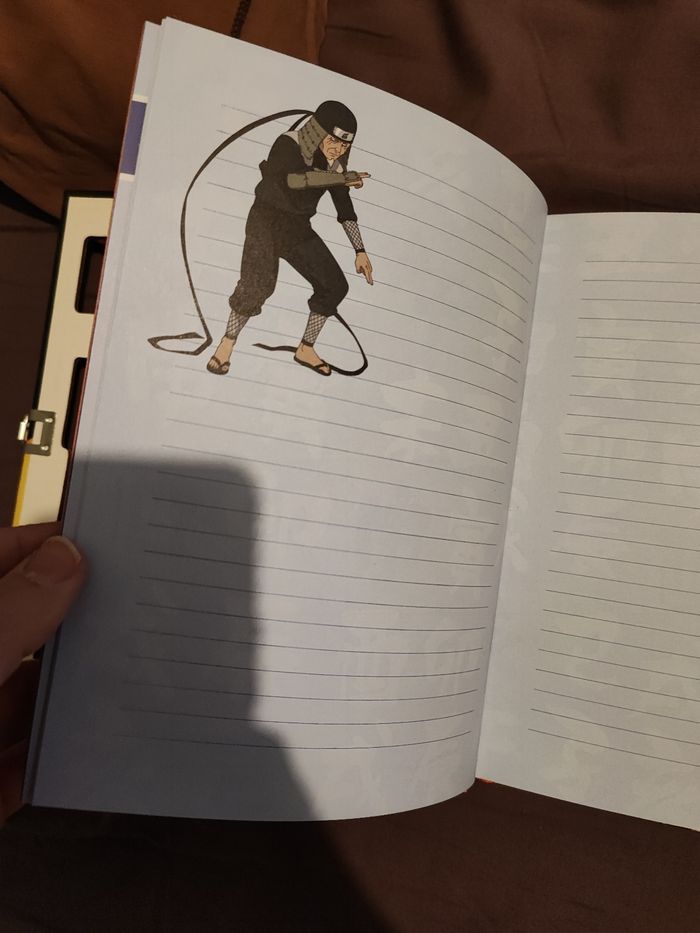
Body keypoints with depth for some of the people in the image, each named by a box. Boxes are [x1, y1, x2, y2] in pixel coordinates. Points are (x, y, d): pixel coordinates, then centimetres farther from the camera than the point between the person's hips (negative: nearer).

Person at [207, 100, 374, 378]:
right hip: (266, 221, -6)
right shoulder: (288, 145, -15)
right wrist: (340, 178, -34)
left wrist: (360, 250, 6)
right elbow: (291, 179, -36)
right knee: (258, 284, -28)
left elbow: (345, 208, 9)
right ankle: (227, 344, -11)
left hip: (299, 229, 6)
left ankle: (306, 349, 15)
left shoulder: (334, 163, 2)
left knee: (335, 286, 2)